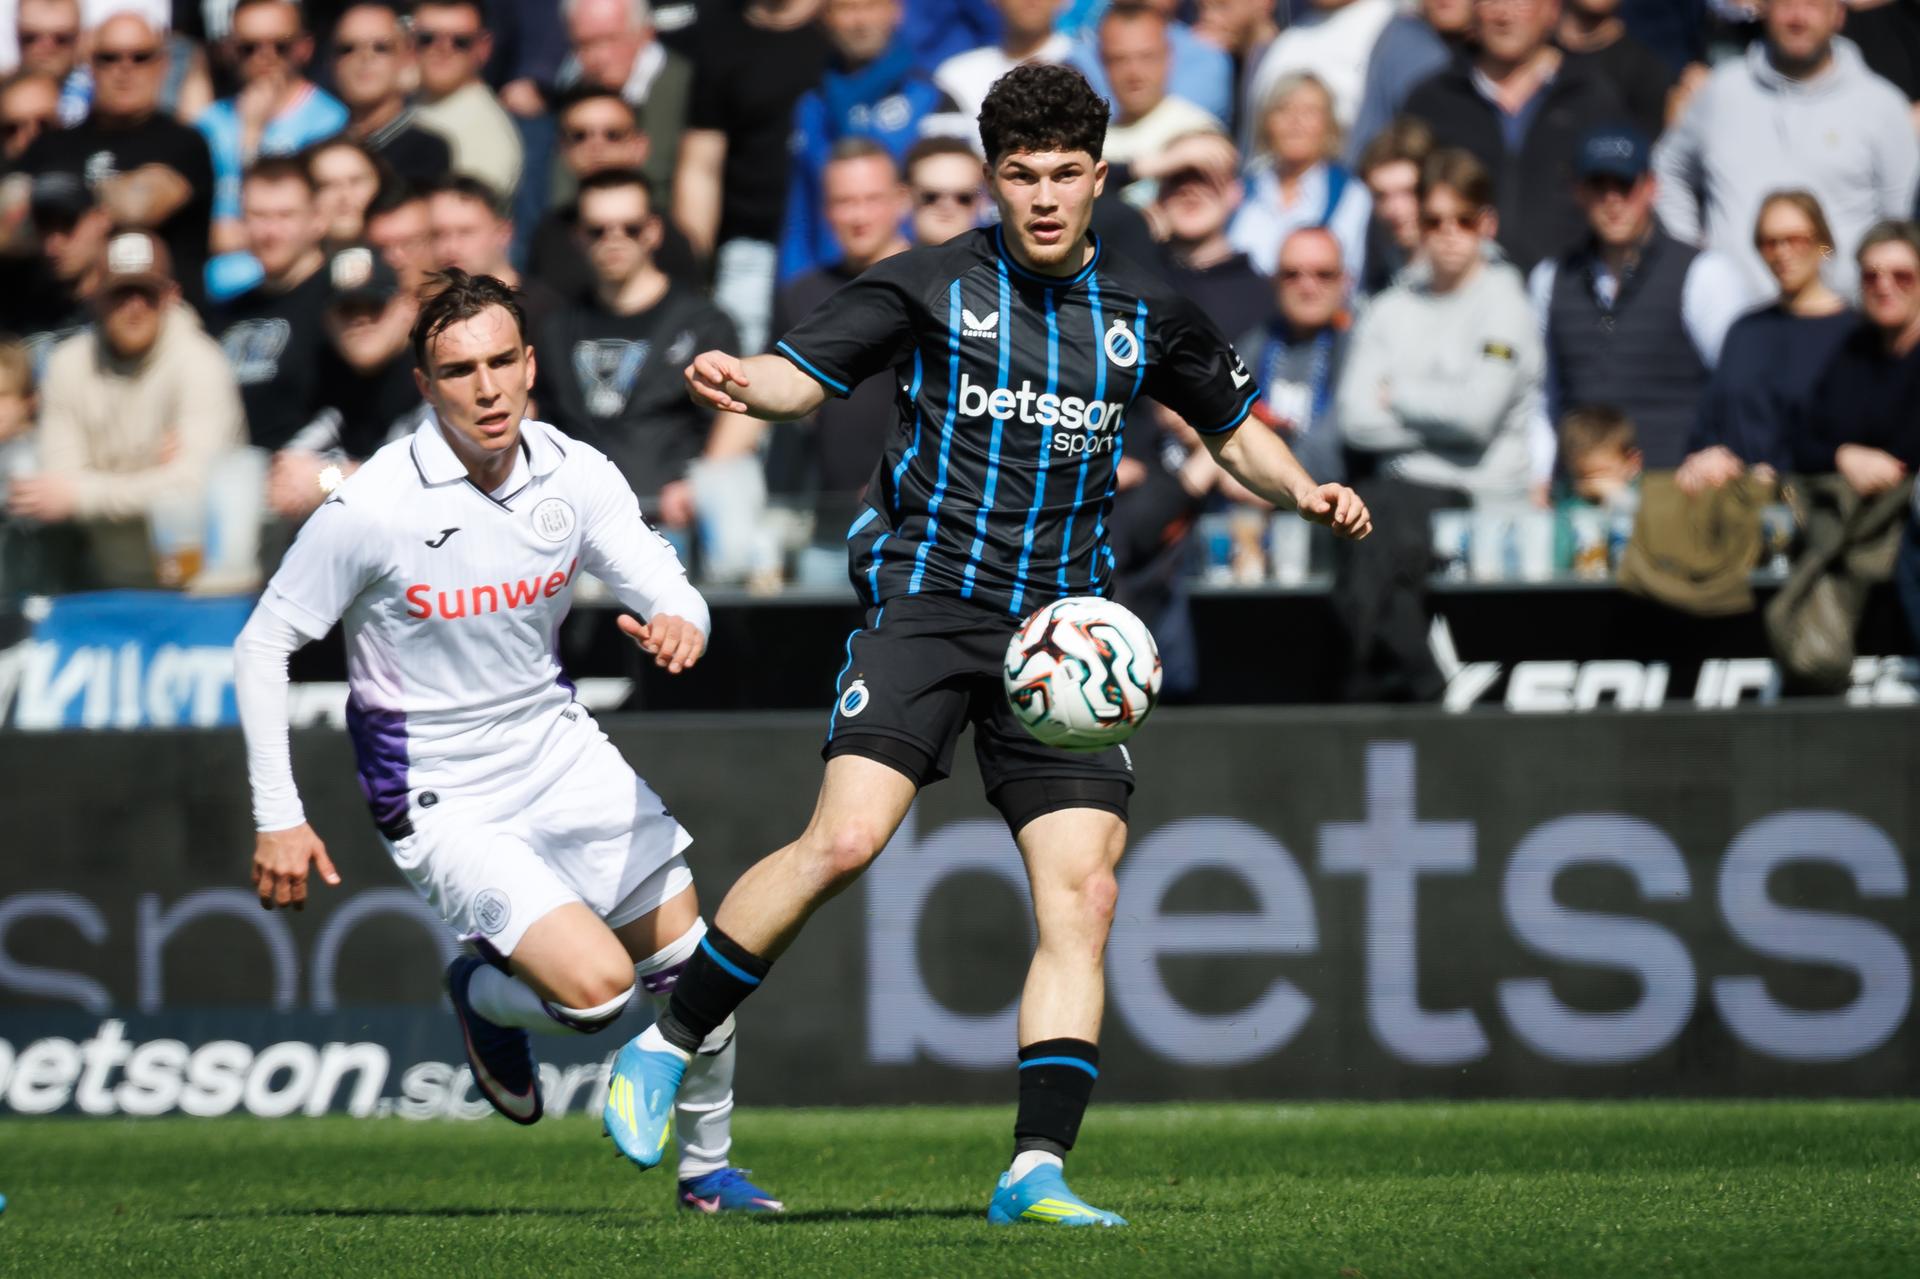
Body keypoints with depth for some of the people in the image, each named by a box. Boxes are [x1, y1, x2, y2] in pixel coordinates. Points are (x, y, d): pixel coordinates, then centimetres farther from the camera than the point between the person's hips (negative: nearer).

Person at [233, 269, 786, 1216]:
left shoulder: (575, 477, -8)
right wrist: (277, 818, -12)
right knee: (598, 986, -21)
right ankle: (481, 993, 13)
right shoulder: (371, 509, -20)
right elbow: (262, 645, -11)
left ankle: (706, 1170, 30)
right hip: (442, 801, -5)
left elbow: (670, 592, -3)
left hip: (560, 750, 5)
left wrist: (678, 625, -29)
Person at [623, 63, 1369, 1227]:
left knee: (1083, 898, -8)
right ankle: (664, 1050, -4)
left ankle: (1037, 1171, -5)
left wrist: (1305, 492, 3)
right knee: (846, 839, -21)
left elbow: (1235, 429, 22)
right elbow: (803, 374, 0)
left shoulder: (1147, 315, 10)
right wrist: (739, 382, -22)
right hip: (927, 598, -3)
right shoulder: (934, 287, 2)